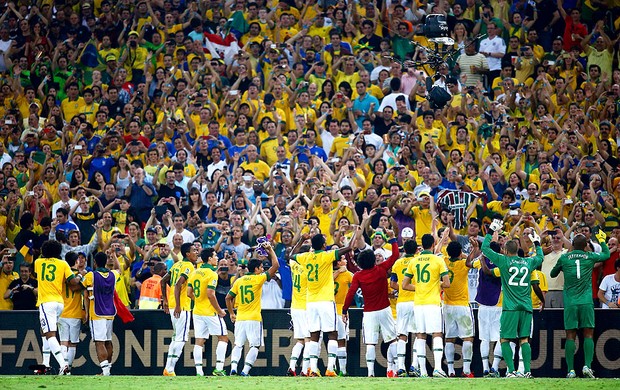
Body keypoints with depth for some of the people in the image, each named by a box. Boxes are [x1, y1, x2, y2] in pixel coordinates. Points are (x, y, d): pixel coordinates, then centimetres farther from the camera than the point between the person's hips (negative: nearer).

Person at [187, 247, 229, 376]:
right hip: (210, 312, -7)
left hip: (198, 311, 7)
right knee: (223, 337, 4)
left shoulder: (195, 273, 9)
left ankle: (199, 371, 1)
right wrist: (219, 311, -11)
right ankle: (219, 368, -4)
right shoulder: (212, 274, -13)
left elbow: (189, 293, 8)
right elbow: (210, 294, -20)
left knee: (199, 341, 5)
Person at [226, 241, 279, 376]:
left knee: (238, 345, 9)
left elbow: (228, 298, 10)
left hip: (240, 319, 4)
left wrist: (231, 313, 21)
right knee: (254, 346, 0)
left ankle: (233, 367, -8)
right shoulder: (258, 279, -5)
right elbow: (275, 265, -5)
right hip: (254, 319, -4)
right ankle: (245, 370, -11)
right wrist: (270, 250, 7)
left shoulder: (239, 281, 8)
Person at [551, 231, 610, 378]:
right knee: (588, 334, 4)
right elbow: (606, 255, 21)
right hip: (586, 302, -1)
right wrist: (602, 240, 36)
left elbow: (553, 274, 18)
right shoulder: (590, 257, 1)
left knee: (570, 336, 2)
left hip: (570, 303, 1)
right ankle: (587, 365, -9)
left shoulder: (564, 258, 2)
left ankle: (570, 370, -3)